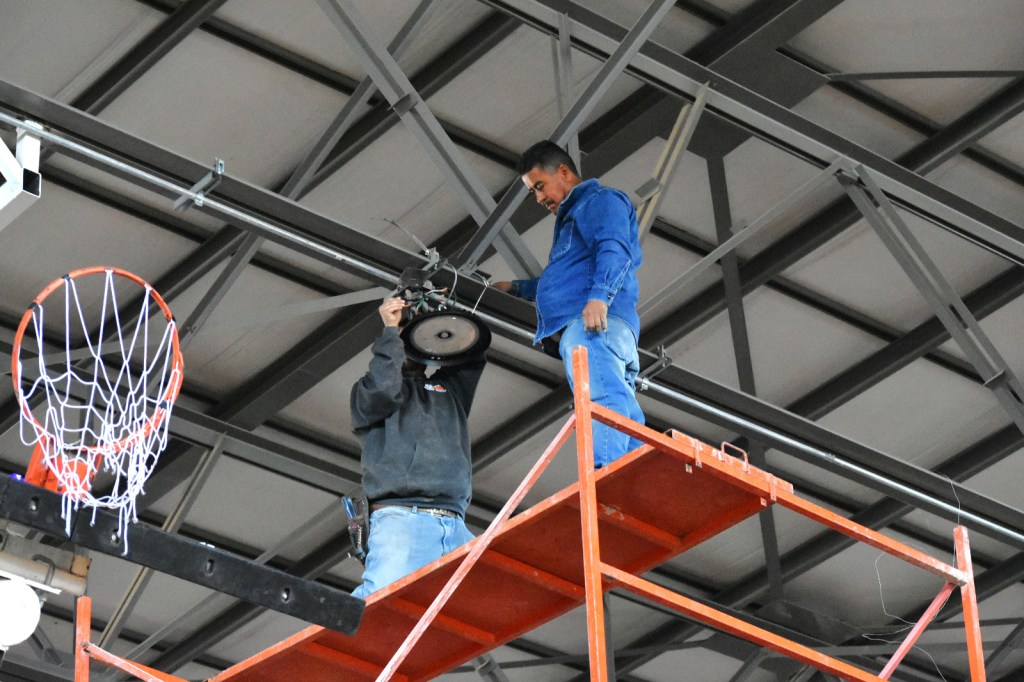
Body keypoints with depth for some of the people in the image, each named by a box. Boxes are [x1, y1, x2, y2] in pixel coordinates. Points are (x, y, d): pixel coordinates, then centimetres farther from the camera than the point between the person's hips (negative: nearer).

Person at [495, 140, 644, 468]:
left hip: (594, 321, -11)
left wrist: (599, 296, -26)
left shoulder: (600, 200, 8)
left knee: (602, 396, -30)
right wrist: (517, 288, 53)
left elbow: (614, 251, -12)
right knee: (627, 419, -4)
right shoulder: (572, 216, 39)